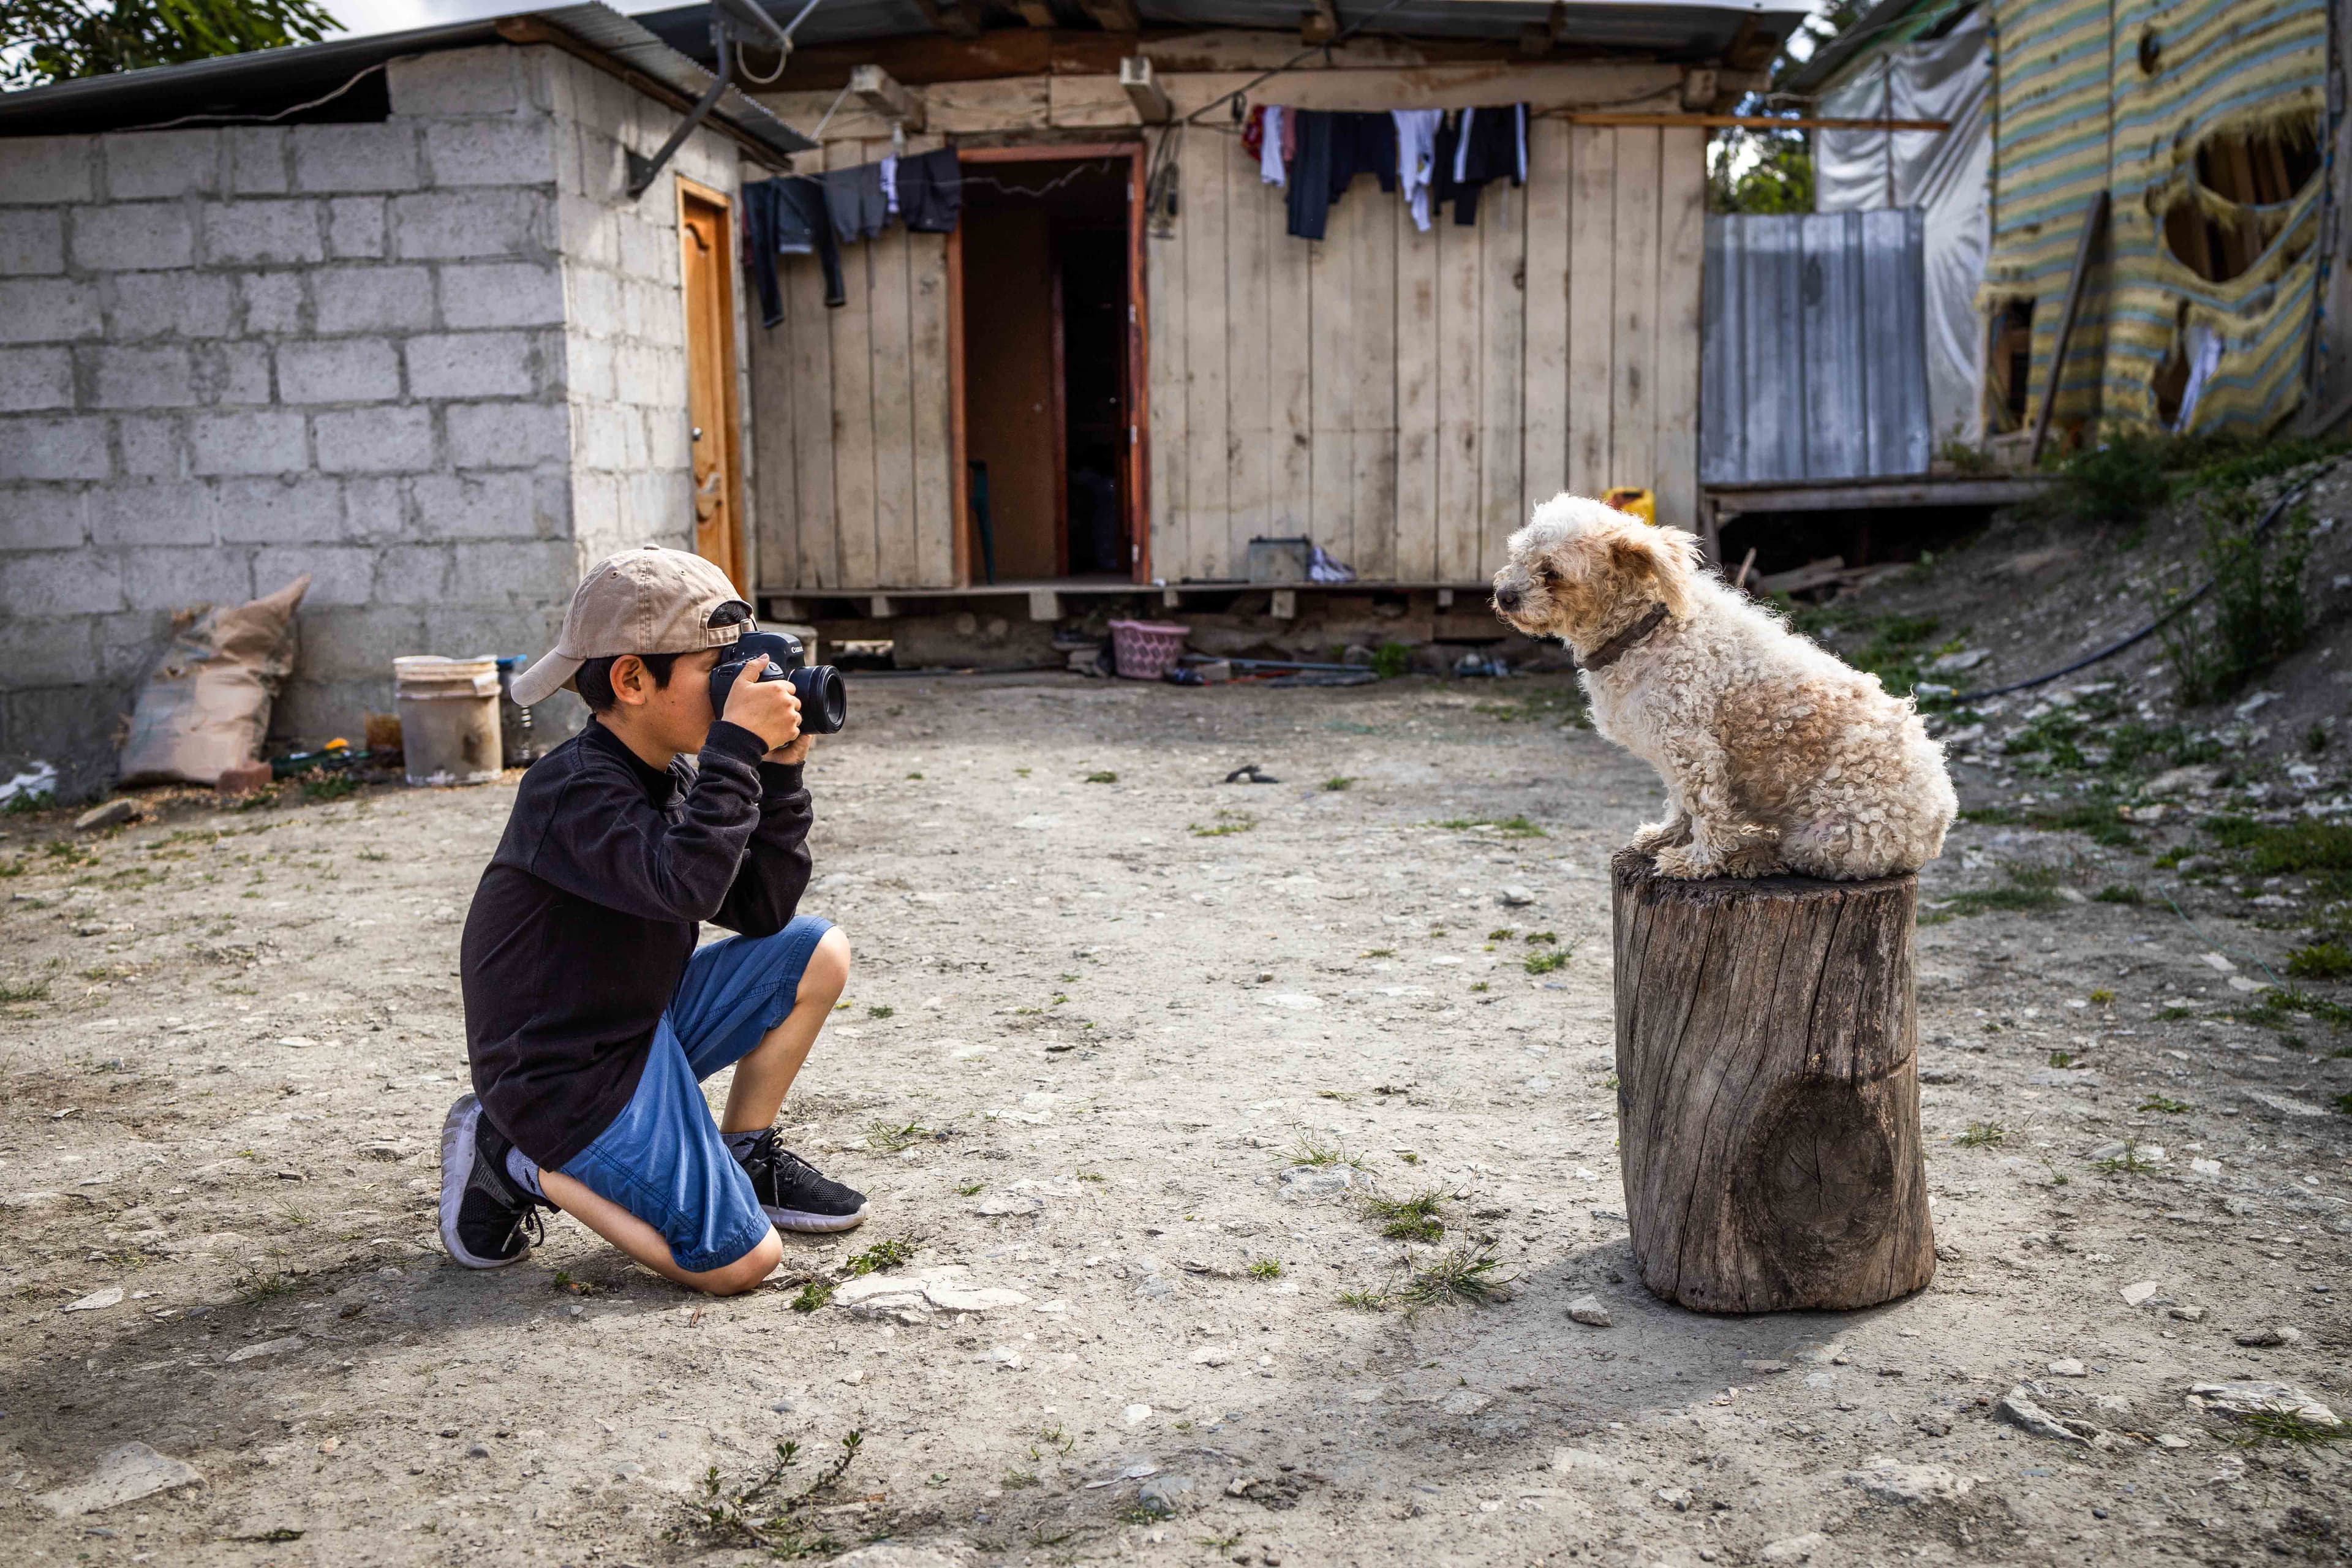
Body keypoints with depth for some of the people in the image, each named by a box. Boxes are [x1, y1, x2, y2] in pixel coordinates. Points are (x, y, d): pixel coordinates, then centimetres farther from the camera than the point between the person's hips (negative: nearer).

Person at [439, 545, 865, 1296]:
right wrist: (738, 743, -34)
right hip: (565, 1080, -9)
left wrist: (779, 773, -5)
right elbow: (686, 886, -40)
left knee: (817, 954, 5)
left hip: (640, 1027, 9)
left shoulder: (669, 780, 5)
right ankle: (517, 1164, 1)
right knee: (741, 1262, -14)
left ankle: (745, 1159, 17)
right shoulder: (573, 791, -23)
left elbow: (760, 909, 4)